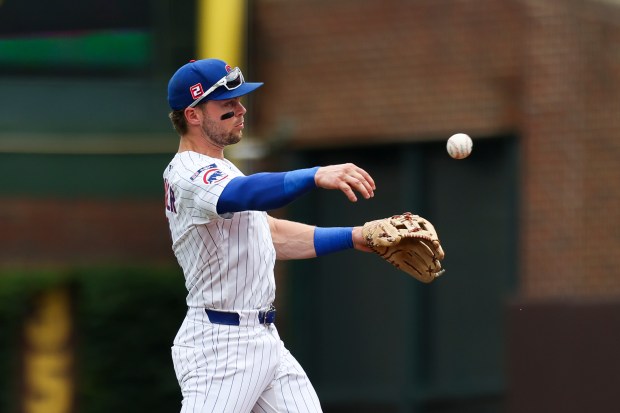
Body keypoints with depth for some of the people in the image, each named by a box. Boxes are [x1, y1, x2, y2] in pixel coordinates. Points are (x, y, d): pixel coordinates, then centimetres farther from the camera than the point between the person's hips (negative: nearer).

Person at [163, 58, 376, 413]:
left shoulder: (217, 171, 18)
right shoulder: (191, 174, -15)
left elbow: (274, 236, 21)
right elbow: (244, 195, -37)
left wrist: (354, 237, 13)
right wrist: (316, 177, -50)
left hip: (264, 340, 10)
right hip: (221, 345, -10)